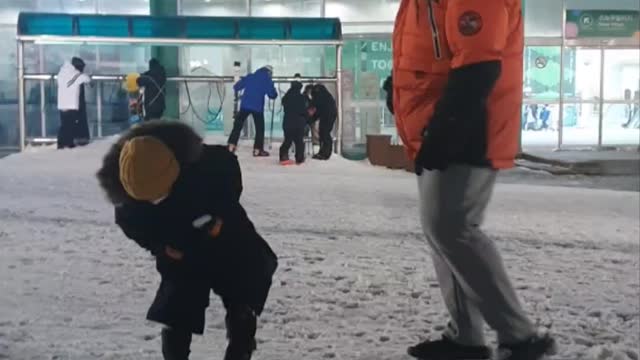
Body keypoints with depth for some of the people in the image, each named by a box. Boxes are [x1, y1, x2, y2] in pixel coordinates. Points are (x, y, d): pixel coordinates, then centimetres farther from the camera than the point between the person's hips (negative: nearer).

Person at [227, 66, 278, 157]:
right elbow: (273, 95, 2)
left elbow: (236, 87, 12)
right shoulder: (267, 80, 2)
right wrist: (274, 91, 24)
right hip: (257, 107, -3)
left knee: (238, 125, 9)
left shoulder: (249, 77, 10)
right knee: (260, 128, 9)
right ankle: (257, 150, 7)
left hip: (245, 105, 3)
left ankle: (231, 146, 5)